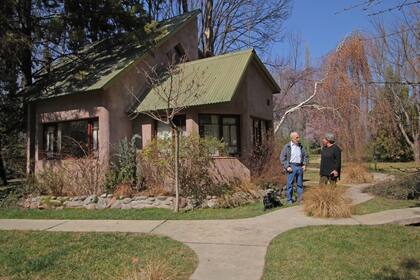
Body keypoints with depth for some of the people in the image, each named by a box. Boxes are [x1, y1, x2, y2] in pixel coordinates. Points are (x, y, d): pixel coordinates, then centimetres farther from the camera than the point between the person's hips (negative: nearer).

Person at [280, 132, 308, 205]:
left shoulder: (301, 146, 11)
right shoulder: (287, 146, -3)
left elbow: (305, 155, 20)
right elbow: (282, 158, -4)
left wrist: (305, 164, 8)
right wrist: (287, 167, -11)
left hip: (300, 167, 4)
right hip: (291, 167, -4)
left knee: (300, 184, 8)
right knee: (290, 184, 1)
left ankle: (300, 199, 16)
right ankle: (290, 200, 12)